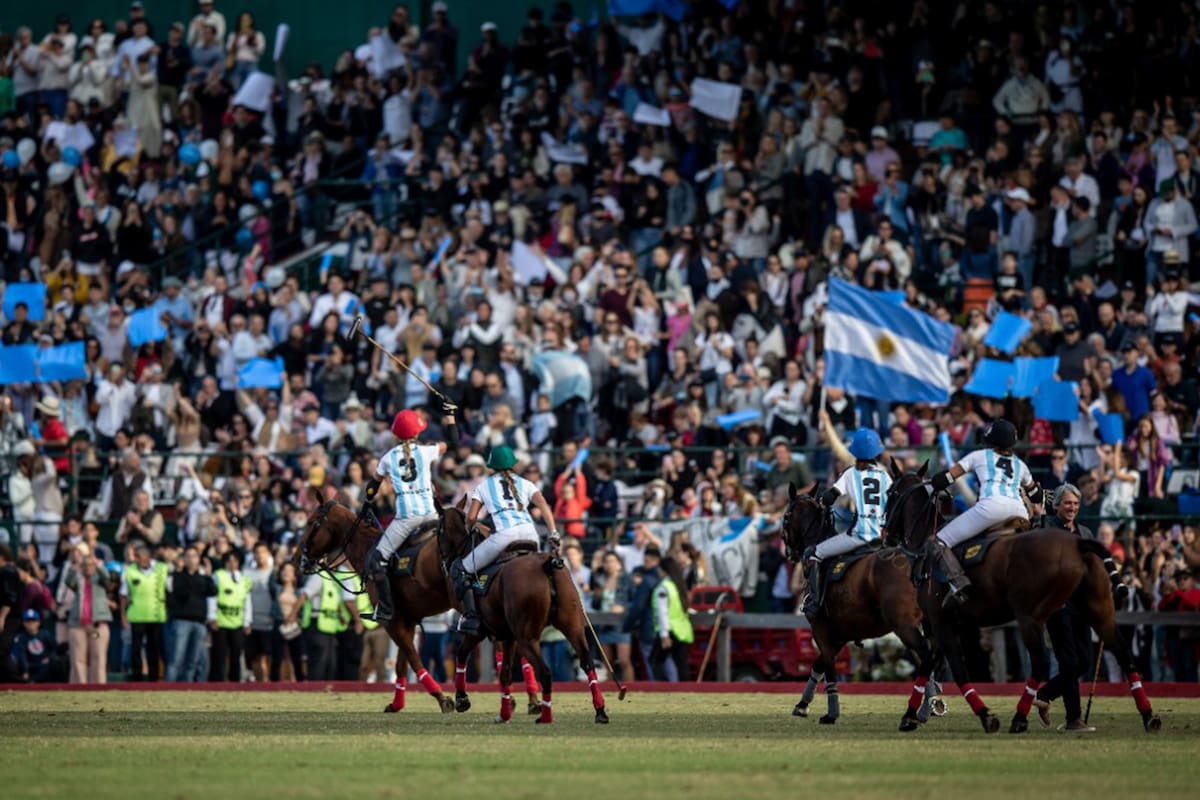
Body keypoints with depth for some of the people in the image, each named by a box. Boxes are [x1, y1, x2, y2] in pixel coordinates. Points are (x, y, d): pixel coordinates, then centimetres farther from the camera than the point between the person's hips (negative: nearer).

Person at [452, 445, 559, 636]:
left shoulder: (484, 486, 21)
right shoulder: (525, 484, 26)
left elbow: (471, 516, 12)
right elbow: (543, 506, 10)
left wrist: (469, 532, 33)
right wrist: (554, 535, 4)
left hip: (503, 534, -4)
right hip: (531, 534, 4)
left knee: (460, 570, 8)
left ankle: (471, 617, -6)